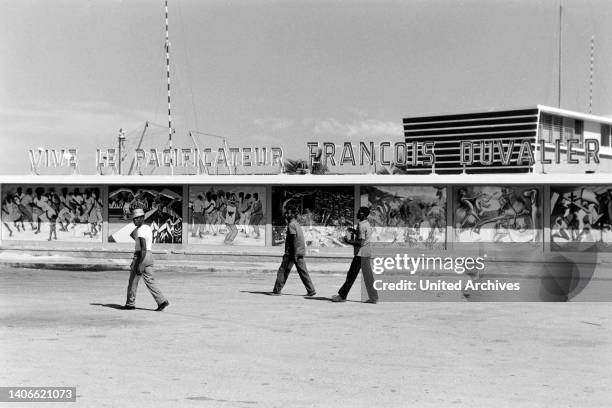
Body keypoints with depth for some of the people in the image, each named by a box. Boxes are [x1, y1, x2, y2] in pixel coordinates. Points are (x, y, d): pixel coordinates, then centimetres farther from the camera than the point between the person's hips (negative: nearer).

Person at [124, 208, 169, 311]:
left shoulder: (140, 230, -16)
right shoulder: (148, 228, 14)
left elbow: (143, 248, -24)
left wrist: (140, 264, -27)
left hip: (141, 256, -9)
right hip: (149, 256, 9)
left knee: (133, 281, 5)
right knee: (149, 281, 5)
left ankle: (130, 304, 14)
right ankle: (162, 301, -8)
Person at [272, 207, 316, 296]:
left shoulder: (291, 225, -10)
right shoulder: (297, 224, 19)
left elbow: (294, 240, -17)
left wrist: (294, 254, -19)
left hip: (292, 252, -9)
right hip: (300, 252, 9)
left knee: (283, 271, -2)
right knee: (303, 271, 7)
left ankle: (277, 290, 1)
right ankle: (311, 290, 3)